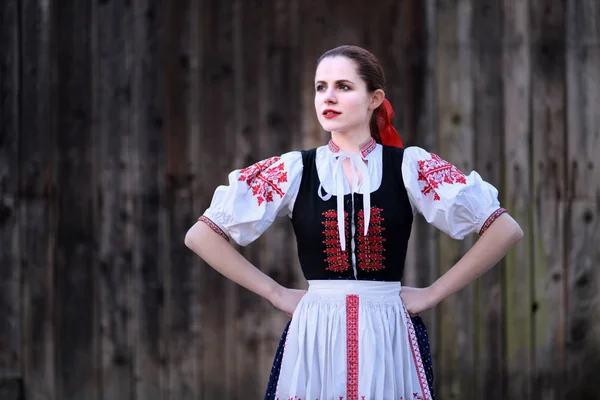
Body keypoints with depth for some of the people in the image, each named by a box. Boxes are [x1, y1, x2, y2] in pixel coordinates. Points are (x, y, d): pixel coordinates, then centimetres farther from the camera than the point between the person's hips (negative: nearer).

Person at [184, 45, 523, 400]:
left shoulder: (410, 167, 1)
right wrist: (276, 293, -1)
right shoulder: (293, 171, 3)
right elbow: (201, 236, 4)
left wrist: (434, 293, -3)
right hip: (314, 339, 1)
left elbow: (505, 229, 0)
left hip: (389, 339, -1)